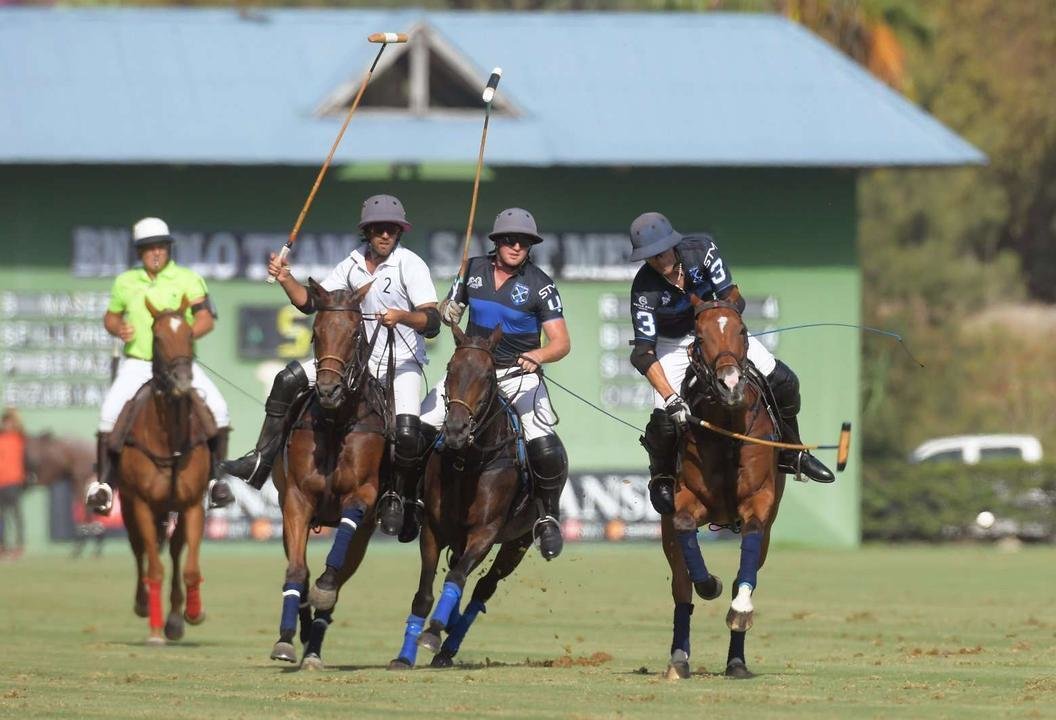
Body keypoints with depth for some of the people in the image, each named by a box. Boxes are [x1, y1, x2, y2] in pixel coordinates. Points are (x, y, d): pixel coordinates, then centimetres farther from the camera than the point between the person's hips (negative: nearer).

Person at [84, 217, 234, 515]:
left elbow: (206, 319, -8)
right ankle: (102, 483, -12)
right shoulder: (125, 283, 9)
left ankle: (216, 478, -6)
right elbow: (111, 316, 22)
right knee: (111, 411, -22)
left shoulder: (188, 280, 1)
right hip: (137, 364, 1)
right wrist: (118, 329, -2)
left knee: (217, 407, -21)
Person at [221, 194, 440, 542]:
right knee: (288, 380, -5)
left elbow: (432, 322, -20)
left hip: (403, 362, -5)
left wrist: (402, 316, -39)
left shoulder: (410, 265, -12)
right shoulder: (354, 264, 5)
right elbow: (309, 302, 10)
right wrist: (286, 280, -7)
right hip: (359, 358, 5)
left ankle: (401, 499, -1)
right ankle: (261, 461, -1)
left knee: (407, 432, -27)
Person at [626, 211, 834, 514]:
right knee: (665, 419, -19)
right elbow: (644, 353, -31)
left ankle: (790, 454, 14)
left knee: (783, 383, -7)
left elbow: (733, 300, -20)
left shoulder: (701, 249, -23)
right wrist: (671, 398, -43)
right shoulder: (644, 290, -28)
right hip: (673, 345, -3)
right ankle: (662, 477, 13)